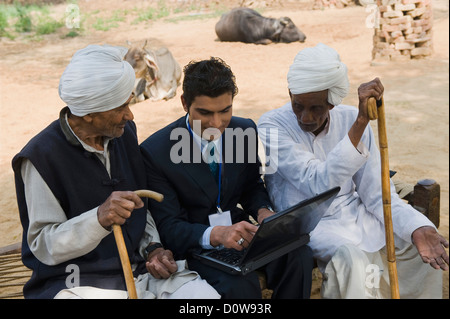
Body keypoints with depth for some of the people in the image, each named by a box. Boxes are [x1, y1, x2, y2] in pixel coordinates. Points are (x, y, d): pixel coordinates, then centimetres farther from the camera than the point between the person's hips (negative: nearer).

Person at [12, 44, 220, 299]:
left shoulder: (124, 132, 6)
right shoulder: (41, 155, -14)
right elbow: (43, 246, -13)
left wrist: (153, 248, -1)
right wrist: (100, 218, -29)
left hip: (140, 268, 6)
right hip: (80, 281, -5)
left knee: (207, 295, -15)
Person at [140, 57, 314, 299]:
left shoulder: (245, 131, -1)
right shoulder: (154, 152, -14)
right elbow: (169, 228, -15)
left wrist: (263, 211, -11)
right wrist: (216, 235, -34)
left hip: (239, 231, 4)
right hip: (193, 244, -4)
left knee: (299, 255, -24)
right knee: (240, 285, -34)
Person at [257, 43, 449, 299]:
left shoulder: (350, 119, -2)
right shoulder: (272, 127, -16)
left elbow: (376, 192, -2)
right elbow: (320, 185, -29)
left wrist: (417, 227, -20)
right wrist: (361, 122, -36)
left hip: (353, 214, 5)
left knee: (426, 247, -8)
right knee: (352, 256, -33)